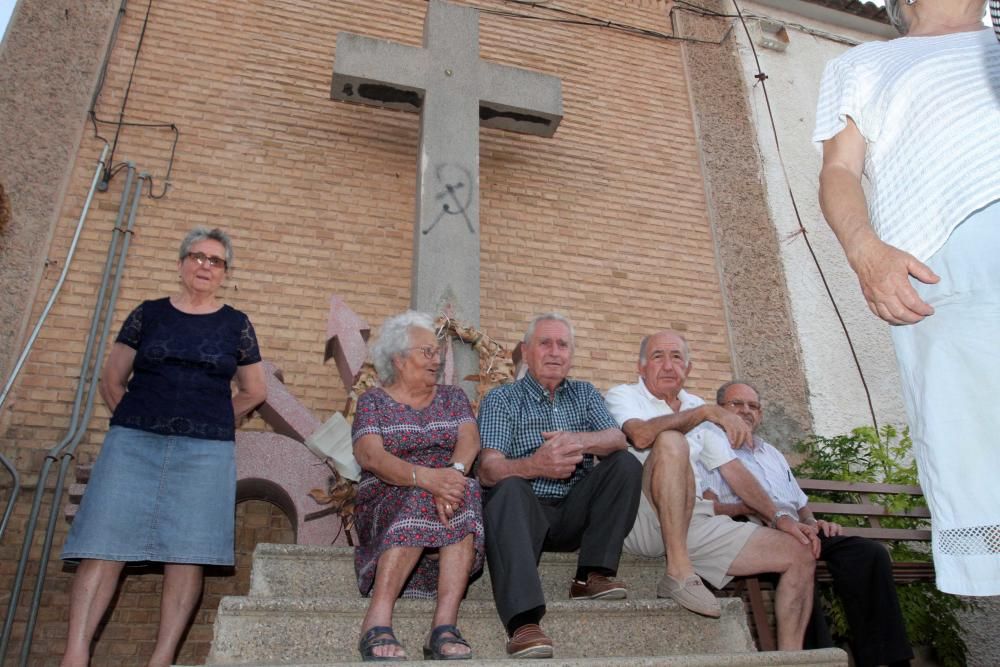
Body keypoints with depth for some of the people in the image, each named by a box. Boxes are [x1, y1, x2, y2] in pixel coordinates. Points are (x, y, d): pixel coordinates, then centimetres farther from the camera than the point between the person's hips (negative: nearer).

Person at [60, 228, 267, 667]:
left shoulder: (236, 325, 7)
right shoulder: (148, 314, 9)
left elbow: (254, 391, 15)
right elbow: (112, 380, 14)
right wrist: (135, 422, 9)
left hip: (206, 451, 0)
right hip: (134, 444, 1)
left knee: (187, 552, -3)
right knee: (104, 544, -5)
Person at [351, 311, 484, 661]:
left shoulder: (452, 397, 17)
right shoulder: (373, 400, 7)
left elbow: (469, 440, -3)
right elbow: (369, 455, -13)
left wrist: (454, 470, -28)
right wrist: (425, 477, -31)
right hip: (389, 499, -2)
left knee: (465, 494, -32)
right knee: (424, 498, -35)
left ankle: (444, 625, -41)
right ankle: (377, 621, -40)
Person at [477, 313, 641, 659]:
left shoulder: (585, 393, 16)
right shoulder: (501, 399, 3)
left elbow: (617, 439, -3)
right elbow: (488, 470, -12)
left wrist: (581, 441, -26)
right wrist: (533, 465, -34)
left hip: (575, 512, 4)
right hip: (526, 511, -3)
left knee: (626, 464, -13)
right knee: (509, 489, -34)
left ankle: (591, 575, -16)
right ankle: (523, 621, -46)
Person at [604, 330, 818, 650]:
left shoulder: (697, 408, 23)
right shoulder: (623, 396, 5)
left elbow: (732, 468, 19)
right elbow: (640, 435, -19)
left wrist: (779, 516, 8)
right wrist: (706, 412, -20)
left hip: (695, 522, 6)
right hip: (643, 520, -6)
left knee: (801, 555, 0)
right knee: (671, 441, -33)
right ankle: (679, 572, -31)